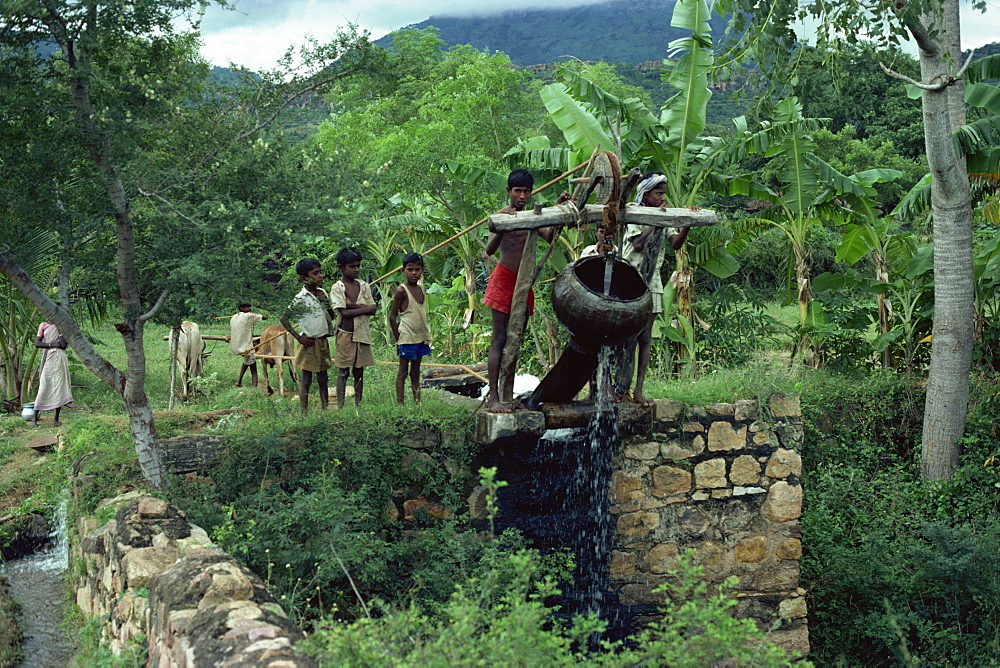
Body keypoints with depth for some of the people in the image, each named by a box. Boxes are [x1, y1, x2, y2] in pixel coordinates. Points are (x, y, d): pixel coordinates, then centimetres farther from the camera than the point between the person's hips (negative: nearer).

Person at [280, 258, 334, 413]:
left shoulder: (322, 293, 7)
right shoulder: (301, 298, -14)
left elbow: (331, 316, 14)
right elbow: (283, 318, -13)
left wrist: (325, 301, -3)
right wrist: (298, 337, -15)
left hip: (323, 342, 7)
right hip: (309, 343, -6)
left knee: (323, 380, 13)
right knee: (306, 381, 0)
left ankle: (325, 410, 20)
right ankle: (304, 413, 4)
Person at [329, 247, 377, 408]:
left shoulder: (364, 286, 8)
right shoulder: (337, 288, -6)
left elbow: (373, 309, -1)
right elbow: (344, 312, -16)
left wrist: (353, 305, -13)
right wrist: (365, 308, -11)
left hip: (362, 334, 4)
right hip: (346, 334, -4)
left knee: (359, 372, 10)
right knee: (343, 372, 0)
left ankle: (358, 406, 16)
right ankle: (340, 406, 4)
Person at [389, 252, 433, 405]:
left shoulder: (421, 289, 9)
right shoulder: (401, 290, -11)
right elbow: (392, 316, -9)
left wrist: (427, 337, 14)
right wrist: (398, 339, -10)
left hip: (421, 337, 7)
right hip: (407, 338, -7)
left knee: (415, 373, 11)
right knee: (403, 372, -1)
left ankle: (417, 403, 13)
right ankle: (400, 405, 1)